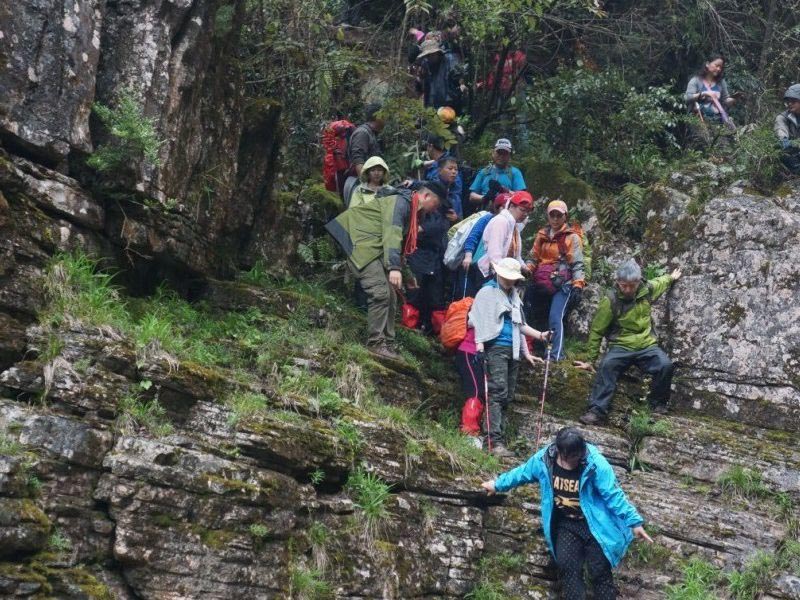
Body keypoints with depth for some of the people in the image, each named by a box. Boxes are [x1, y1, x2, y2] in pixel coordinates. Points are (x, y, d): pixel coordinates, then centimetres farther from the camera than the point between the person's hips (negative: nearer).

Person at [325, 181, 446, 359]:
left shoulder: (412, 212, 15)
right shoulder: (400, 203, -16)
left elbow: (403, 243, 21)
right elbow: (392, 234, -29)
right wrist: (394, 268, -39)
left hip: (377, 250, 11)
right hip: (362, 243, -11)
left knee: (390, 296, 6)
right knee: (381, 292, -19)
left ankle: (387, 344, 9)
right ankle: (376, 343, -15)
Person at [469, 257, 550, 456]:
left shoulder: (514, 296, 23)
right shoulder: (487, 292, 1)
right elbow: (479, 321, -7)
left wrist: (540, 335, 21)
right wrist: (480, 347, -18)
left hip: (513, 351, 8)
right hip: (495, 348, -8)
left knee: (507, 396, 5)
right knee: (498, 393, -17)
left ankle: (497, 437, 8)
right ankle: (495, 441, -23)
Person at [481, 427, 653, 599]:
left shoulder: (596, 464, -24)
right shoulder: (544, 458, -13)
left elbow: (614, 495, -21)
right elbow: (522, 473, 7)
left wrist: (634, 522, -27)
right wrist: (497, 485, 19)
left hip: (595, 525, -3)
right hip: (566, 525, 3)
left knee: (600, 571, -8)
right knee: (567, 566, -15)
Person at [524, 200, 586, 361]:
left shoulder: (572, 237, 0)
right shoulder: (542, 235, 15)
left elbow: (577, 264, -4)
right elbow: (534, 258, 20)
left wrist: (578, 286, -15)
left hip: (562, 285, -6)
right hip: (541, 285, 6)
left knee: (555, 319, -19)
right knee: (527, 314, 5)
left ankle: (556, 357, -20)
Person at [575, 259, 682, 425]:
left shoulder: (647, 289, -1)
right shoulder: (610, 301, -11)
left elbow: (659, 282, 27)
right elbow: (596, 331, -1)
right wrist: (591, 360, 2)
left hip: (647, 346, 2)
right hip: (621, 347, -2)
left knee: (665, 365, -26)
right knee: (606, 366, -33)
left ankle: (658, 404, -3)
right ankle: (597, 410, -36)